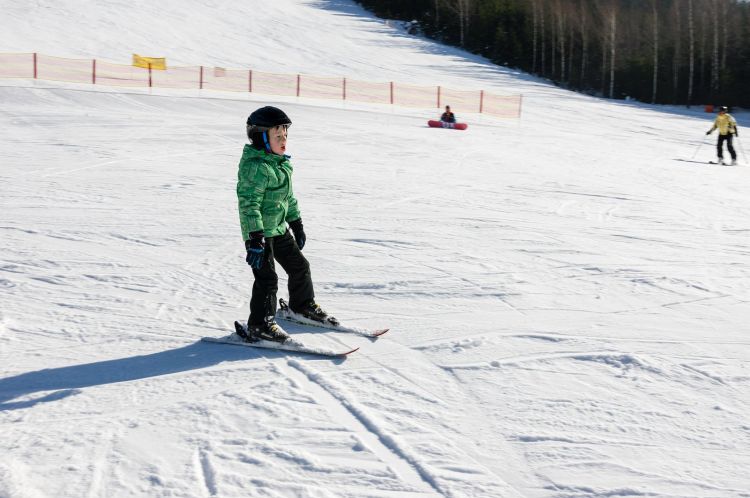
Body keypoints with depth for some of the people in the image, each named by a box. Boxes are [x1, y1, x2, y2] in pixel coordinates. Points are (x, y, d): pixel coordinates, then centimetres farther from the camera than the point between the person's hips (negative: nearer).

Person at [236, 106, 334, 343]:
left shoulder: (281, 164, 9)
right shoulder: (255, 166, -21)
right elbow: (249, 204, -26)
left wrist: (297, 224, 24)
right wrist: (255, 239, -30)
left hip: (279, 229, 9)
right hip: (259, 233, -9)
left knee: (299, 266, 18)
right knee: (267, 278, -10)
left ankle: (303, 305, 39)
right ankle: (260, 326, -2)